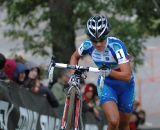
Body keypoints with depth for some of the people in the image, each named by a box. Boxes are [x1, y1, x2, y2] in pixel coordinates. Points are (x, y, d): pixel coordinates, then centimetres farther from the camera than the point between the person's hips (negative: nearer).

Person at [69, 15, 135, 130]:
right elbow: (75, 57, 5)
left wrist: (110, 72, -52)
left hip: (124, 85, -1)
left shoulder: (116, 45, -31)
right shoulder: (88, 45, -20)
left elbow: (127, 76, -36)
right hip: (106, 84, 1)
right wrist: (73, 75, -10)